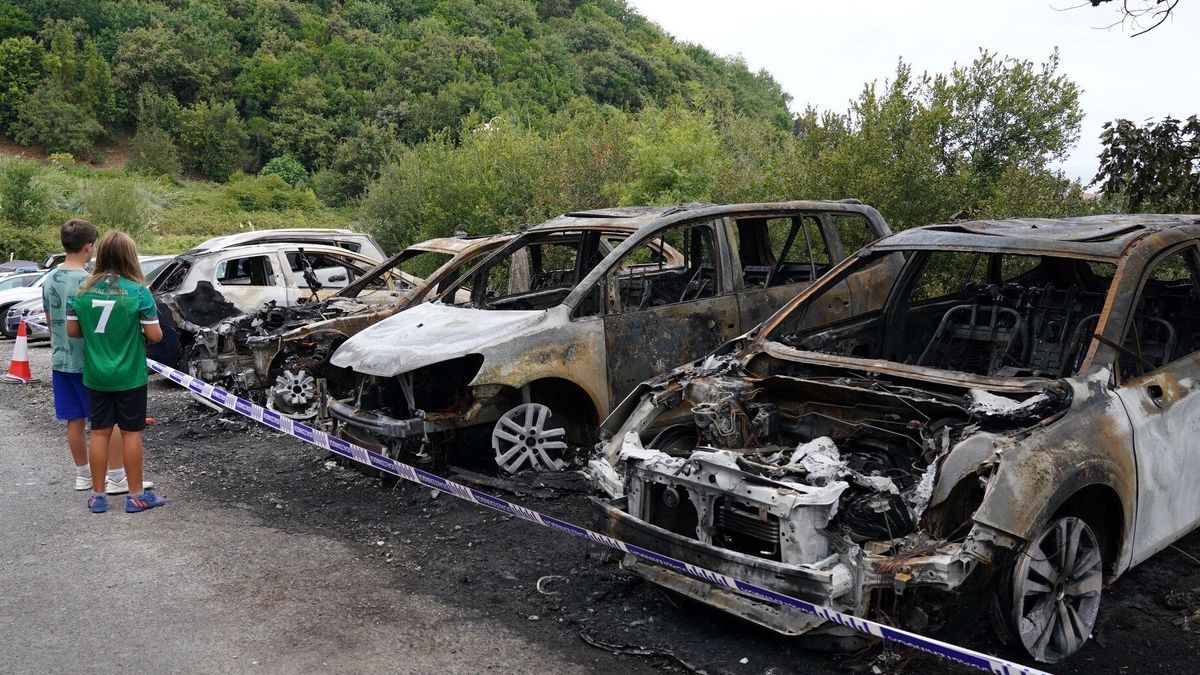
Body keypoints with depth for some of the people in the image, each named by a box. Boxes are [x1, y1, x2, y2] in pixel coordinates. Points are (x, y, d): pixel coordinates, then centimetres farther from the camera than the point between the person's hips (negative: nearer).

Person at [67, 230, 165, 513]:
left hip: (95, 376, 4)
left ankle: (98, 495, 21)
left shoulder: (84, 291, -2)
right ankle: (136, 495, 15)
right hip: (129, 376, -3)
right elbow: (154, 334, -14)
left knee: (100, 432, 12)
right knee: (131, 432, 6)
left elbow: (71, 330, 3)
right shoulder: (138, 291, -14)